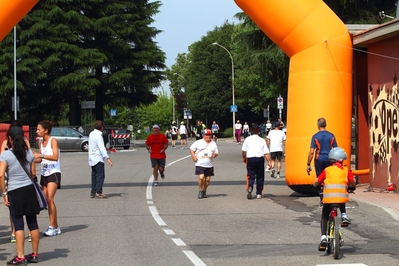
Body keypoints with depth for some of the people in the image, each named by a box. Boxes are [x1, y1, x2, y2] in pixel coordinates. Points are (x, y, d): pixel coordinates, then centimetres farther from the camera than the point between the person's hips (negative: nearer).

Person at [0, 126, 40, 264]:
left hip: (14, 192, -4)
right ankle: (34, 254, 18)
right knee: (33, 223, 10)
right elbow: (33, 173, 8)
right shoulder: (29, 153, 4)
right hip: (30, 189, 4)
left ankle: (20, 257, -2)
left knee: (18, 224, -1)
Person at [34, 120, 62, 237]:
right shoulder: (40, 141, 12)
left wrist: (41, 155, -30)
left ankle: (52, 226, -13)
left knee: (49, 199, -16)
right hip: (44, 173, 8)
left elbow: (55, 157, -23)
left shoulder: (53, 141, -10)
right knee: (46, 200, 4)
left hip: (53, 173, -8)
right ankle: (55, 227, 10)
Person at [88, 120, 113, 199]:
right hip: (98, 159, -9)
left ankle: (93, 192, 13)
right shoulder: (98, 136, -16)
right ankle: (98, 192, -13)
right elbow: (102, 148, -22)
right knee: (100, 175, -7)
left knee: (94, 175, 12)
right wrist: (108, 158, -25)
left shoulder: (91, 134, 10)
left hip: (92, 158, 9)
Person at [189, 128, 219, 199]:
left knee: (207, 179, 5)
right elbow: (191, 149, 7)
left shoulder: (213, 143, 10)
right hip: (200, 164, -3)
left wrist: (215, 155, -10)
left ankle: (204, 191, 25)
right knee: (201, 177, -18)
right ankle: (200, 191, 0)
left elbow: (216, 152, 14)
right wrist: (193, 156, -8)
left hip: (209, 165, 3)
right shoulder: (198, 142, 1)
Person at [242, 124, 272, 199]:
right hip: (260, 159, 1)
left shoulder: (247, 139, 3)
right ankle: (259, 194, 13)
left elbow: (243, 151, 2)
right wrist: (269, 161, 1)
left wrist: (244, 158, 18)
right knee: (260, 177, 11)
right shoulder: (262, 140, 5)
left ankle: (250, 187, -26)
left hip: (250, 159, -1)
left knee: (251, 176, 4)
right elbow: (266, 153, -1)